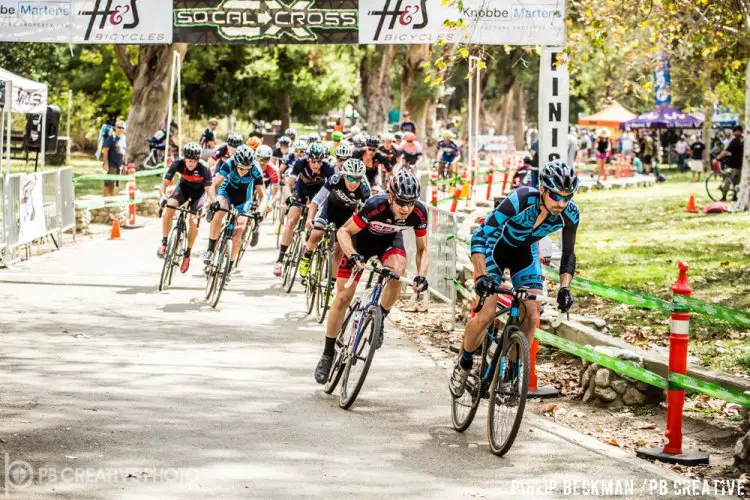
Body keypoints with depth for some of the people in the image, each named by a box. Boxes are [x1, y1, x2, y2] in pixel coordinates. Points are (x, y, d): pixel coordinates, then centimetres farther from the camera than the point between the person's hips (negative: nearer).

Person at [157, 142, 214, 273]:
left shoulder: (204, 168, -33)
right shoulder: (178, 163, -29)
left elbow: (209, 188, -34)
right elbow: (164, 183, -29)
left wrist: (212, 201, -53)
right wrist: (163, 196, -48)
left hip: (198, 191, -1)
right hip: (184, 187, 1)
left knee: (194, 222, -16)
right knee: (169, 207, -27)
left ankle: (187, 254, 6)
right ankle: (164, 244, -14)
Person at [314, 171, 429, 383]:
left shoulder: (419, 212, -28)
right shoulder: (376, 206, -38)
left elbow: (422, 249, -14)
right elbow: (344, 232, -27)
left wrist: (421, 275, -32)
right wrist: (353, 255, -45)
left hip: (390, 239, 2)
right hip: (362, 238, -2)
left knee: (396, 274, -33)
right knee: (342, 298, -5)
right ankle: (327, 355, 11)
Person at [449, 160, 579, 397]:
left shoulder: (569, 214, -25)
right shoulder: (520, 200, -38)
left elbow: (568, 254, -10)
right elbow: (479, 236, -36)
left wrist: (564, 288, -25)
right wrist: (482, 275, -47)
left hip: (525, 251, 4)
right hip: (496, 247, -4)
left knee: (531, 317, -11)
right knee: (486, 315, -16)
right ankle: (464, 363, 10)